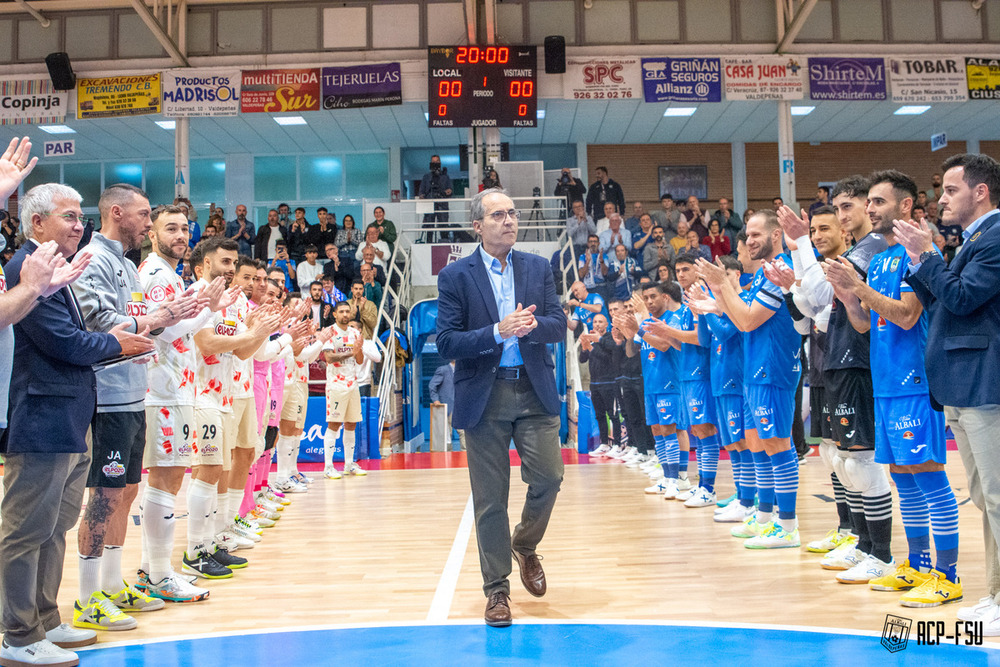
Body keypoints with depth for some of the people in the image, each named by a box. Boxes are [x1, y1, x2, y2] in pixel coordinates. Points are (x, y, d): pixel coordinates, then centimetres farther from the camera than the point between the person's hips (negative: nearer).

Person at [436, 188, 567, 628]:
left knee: (548, 477, -5)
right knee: (489, 498, 4)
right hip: (484, 397, -2)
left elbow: (559, 326, 3)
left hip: (534, 392, 2)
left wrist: (532, 325, -18)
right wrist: (497, 332, -20)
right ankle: (496, 588, 19)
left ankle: (525, 547, 27)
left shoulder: (538, 268, 8)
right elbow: (445, 343, -8)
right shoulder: (455, 277, -1)